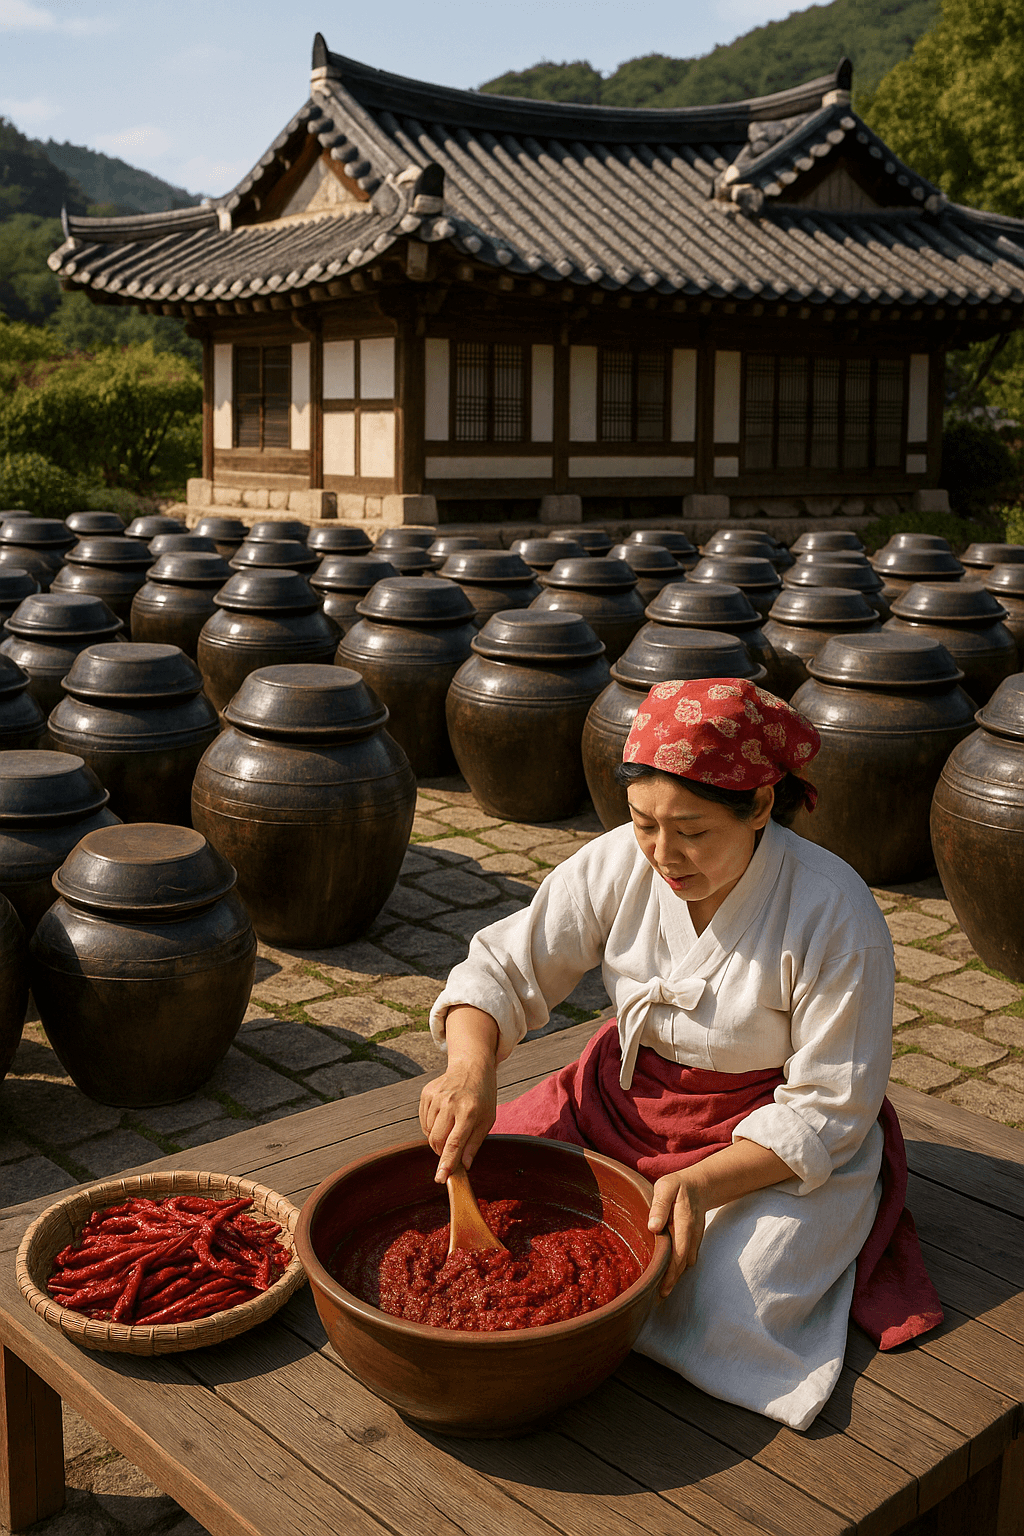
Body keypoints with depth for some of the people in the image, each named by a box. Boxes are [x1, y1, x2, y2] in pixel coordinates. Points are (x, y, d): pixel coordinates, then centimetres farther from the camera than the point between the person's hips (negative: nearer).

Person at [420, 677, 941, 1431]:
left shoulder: (836, 915, -23)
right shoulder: (616, 866, -12)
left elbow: (827, 1109, -19)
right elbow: (504, 970, -5)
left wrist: (699, 1184, -32)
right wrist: (471, 1066, -27)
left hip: (777, 1146, -4)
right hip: (626, 1103, 4)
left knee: (721, 1313, -25)